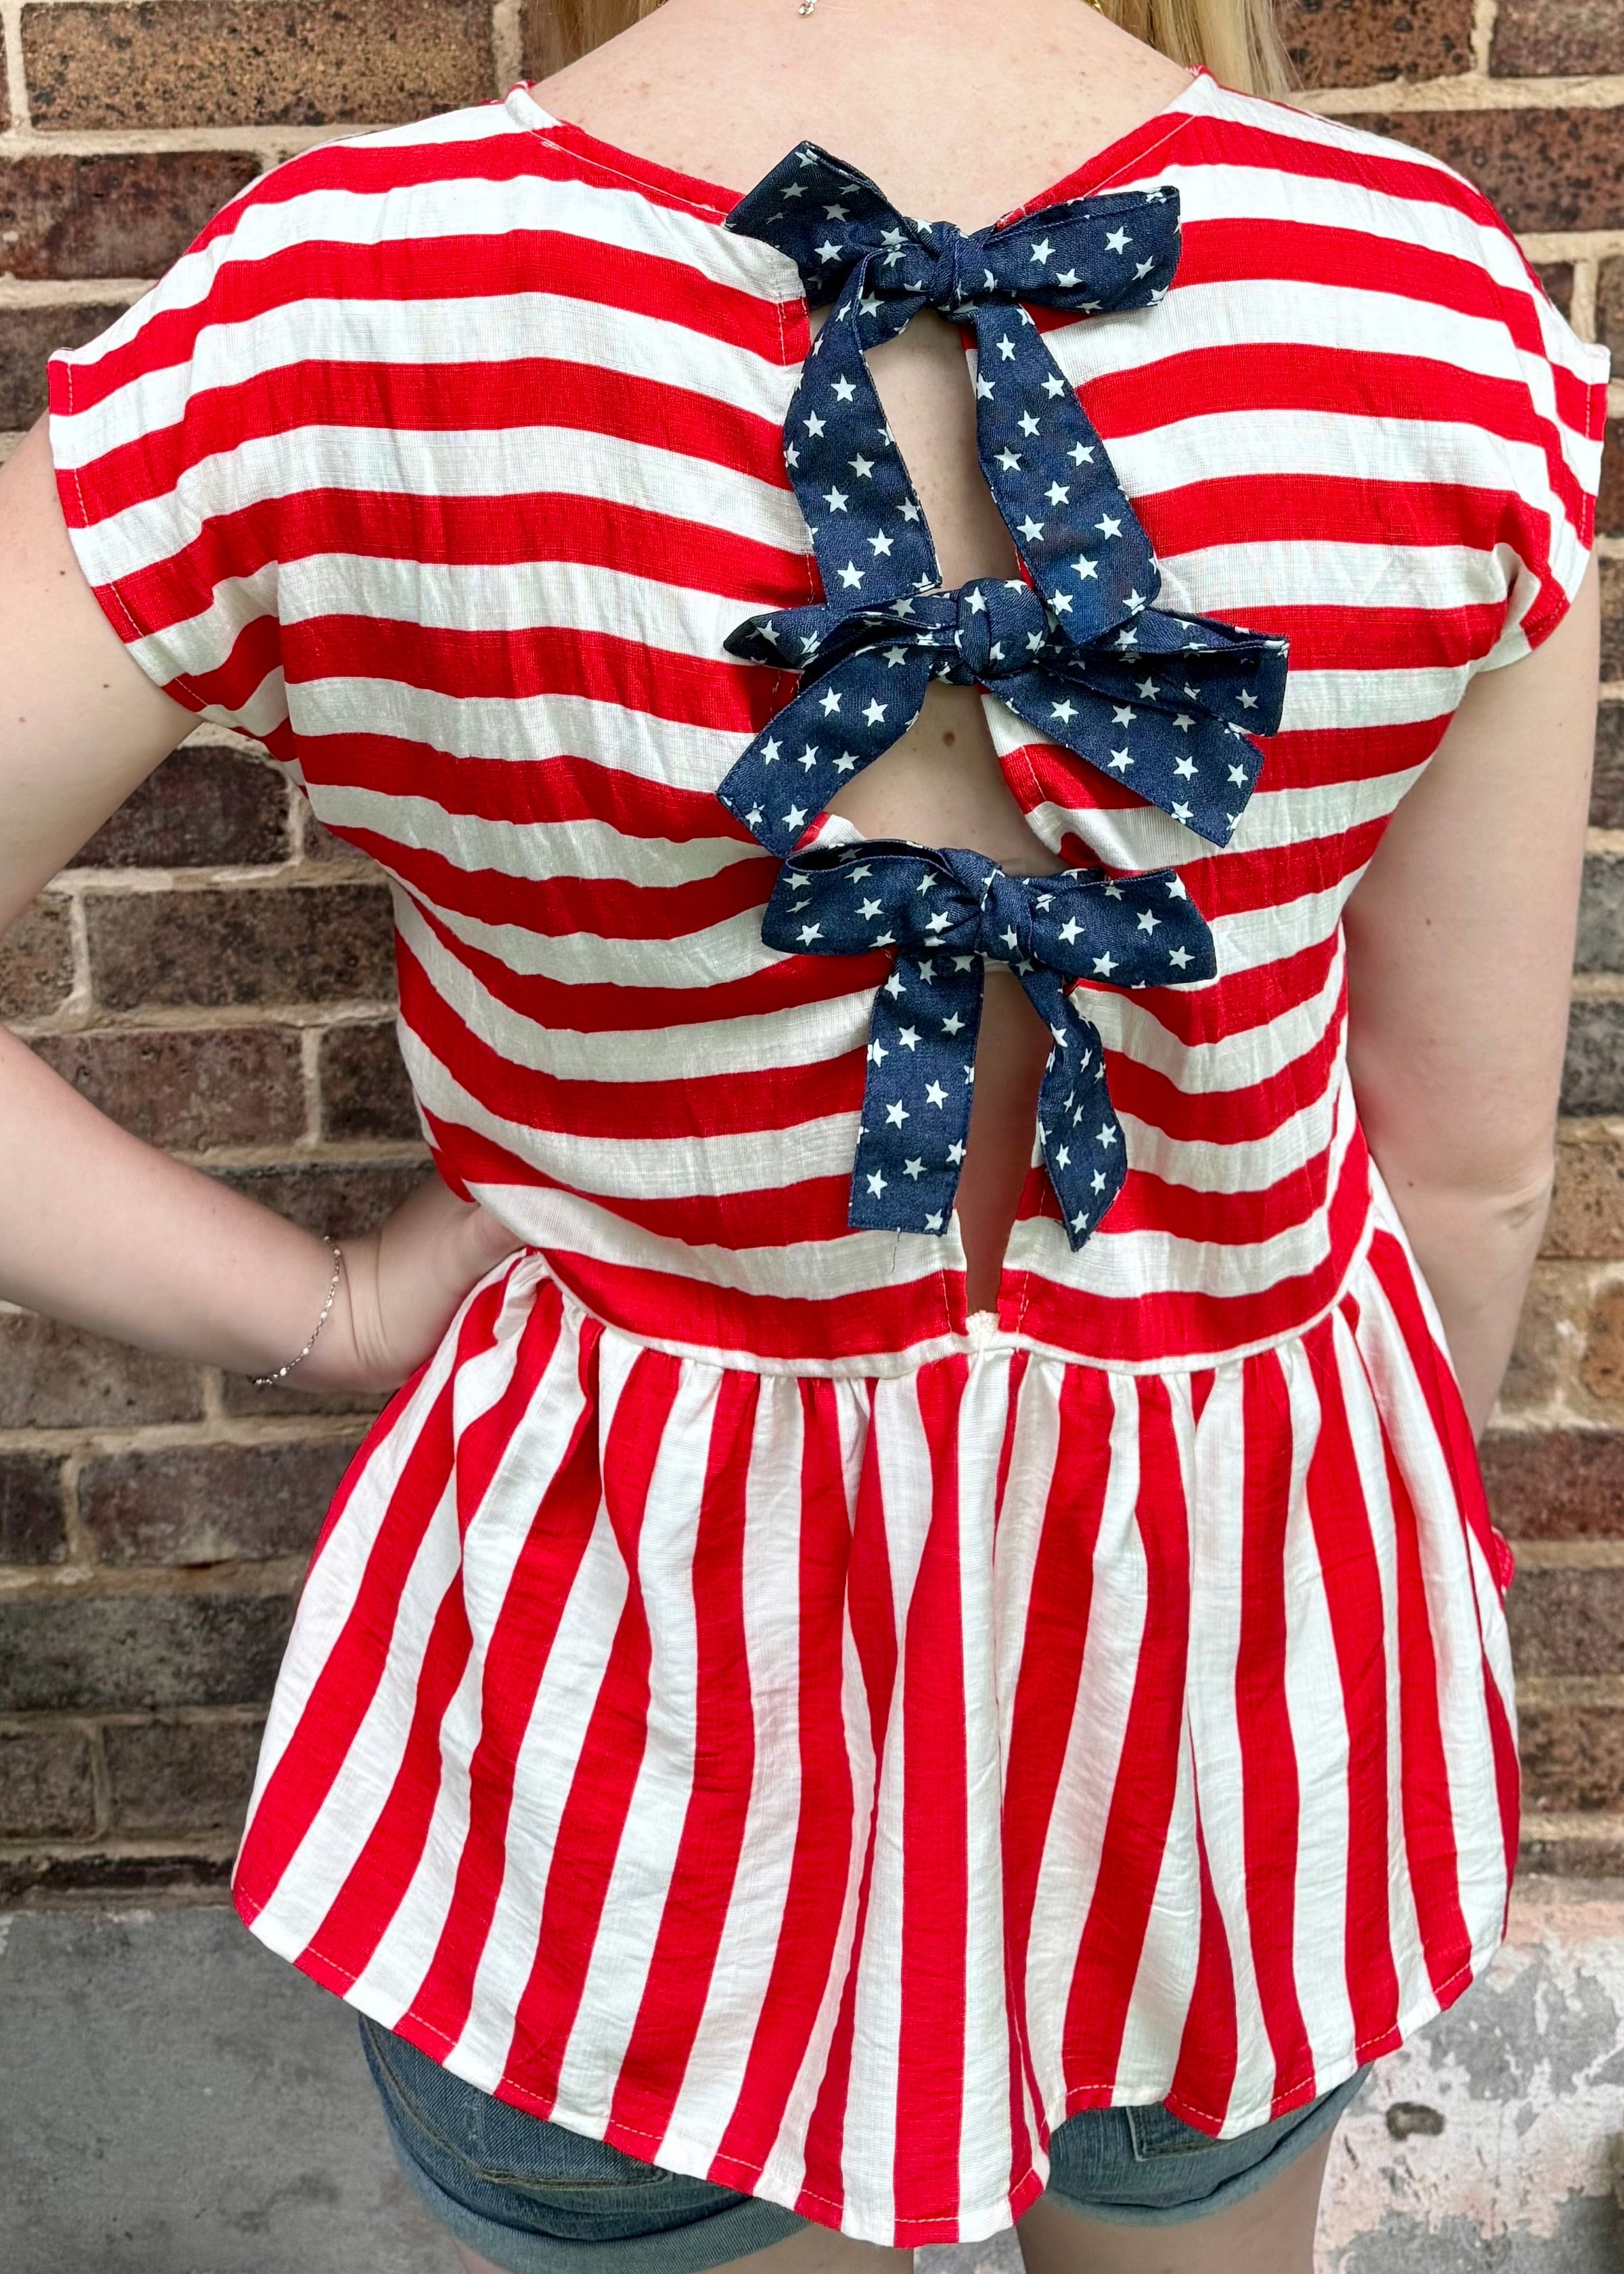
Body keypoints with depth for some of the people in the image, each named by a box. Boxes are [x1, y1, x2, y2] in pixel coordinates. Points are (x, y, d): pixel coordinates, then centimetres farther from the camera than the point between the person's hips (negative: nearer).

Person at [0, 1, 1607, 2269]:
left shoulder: (327, 318, -20)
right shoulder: (1442, 300, -15)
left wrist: (327, 1310, -5)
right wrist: (1372, 1569, 12)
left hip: (638, 1664, -1)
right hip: (1242, 1649, 2)